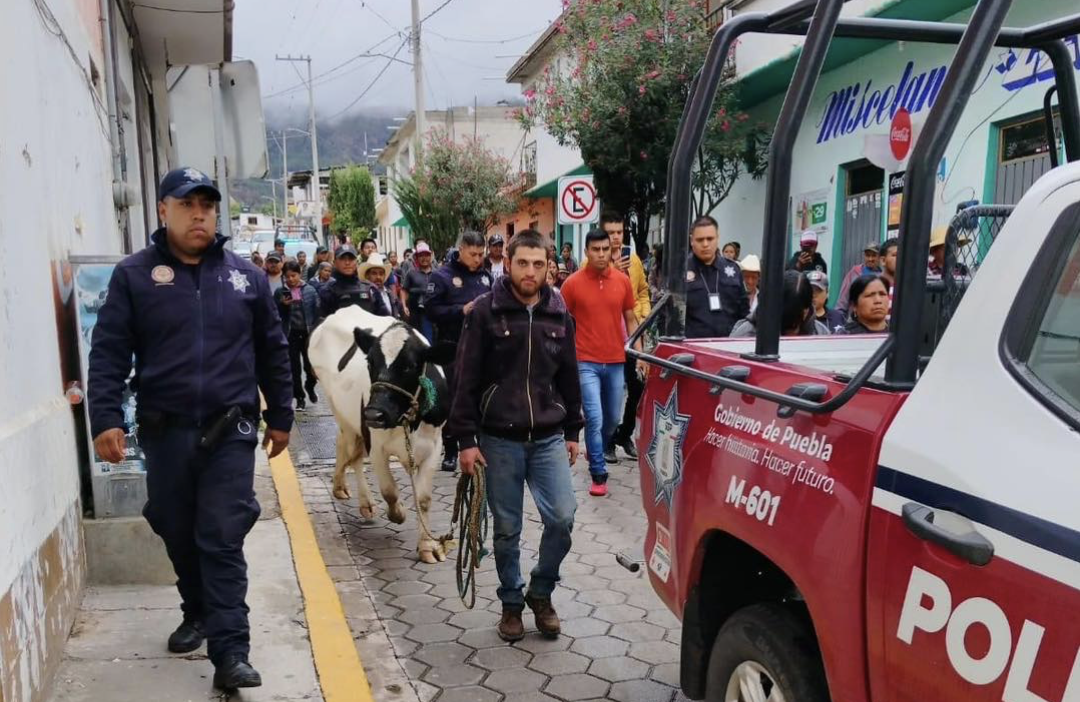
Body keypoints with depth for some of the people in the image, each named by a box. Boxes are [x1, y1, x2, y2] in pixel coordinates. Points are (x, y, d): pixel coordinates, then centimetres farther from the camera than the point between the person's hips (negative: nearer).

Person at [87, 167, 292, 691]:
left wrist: (280, 417, 11)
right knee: (179, 535, 15)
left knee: (223, 540, -4)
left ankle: (230, 652, -1)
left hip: (230, 432, -1)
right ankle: (198, 614, 38)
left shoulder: (245, 276, 5)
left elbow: (273, 352, 10)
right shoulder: (134, 275, 1)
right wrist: (105, 418, -12)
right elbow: (108, 353, -2)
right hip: (165, 432, 1)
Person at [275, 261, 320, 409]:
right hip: (291, 334, 1)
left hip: (308, 333, -1)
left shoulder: (310, 290, -1)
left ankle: (309, 386, 32)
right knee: (294, 367, 4)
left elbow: (317, 312, -1)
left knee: (311, 364, 2)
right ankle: (299, 397, 16)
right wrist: (282, 305, -15)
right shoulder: (280, 292, 1)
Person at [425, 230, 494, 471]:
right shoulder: (442, 276, -5)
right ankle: (450, 451, 15)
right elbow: (431, 309, -11)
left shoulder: (485, 276, 9)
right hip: (452, 347, -4)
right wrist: (461, 310, -19)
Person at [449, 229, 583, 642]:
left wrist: (572, 432, 13)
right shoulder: (486, 311, -6)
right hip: (499, 439, -2)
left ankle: (541, 592, 20)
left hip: (549, 437, 3)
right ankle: (511, 602, 28)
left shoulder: (559, 315, 5)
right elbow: (467, 379, -6)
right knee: (507, 529, 7)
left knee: (562, 518, -5)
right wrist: (466, 439, -9)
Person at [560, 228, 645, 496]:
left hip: (615, 361, 4)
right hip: (586, 362, -4)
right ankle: (599, 475, 4)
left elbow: (630, 319, 10)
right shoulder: (572, 283, -6)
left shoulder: (623, 281, 2)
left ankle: (597, 454, 43)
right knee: (594, 419, -9)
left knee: (613, 418, 16)